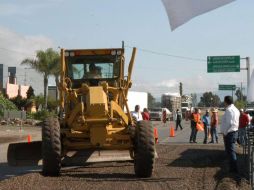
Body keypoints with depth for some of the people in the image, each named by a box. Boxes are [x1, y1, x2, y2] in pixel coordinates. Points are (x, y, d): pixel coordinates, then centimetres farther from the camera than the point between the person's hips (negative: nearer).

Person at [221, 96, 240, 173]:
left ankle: (234, 168, -1)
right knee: (232, 150, 19)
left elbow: (229, 123, -25)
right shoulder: (235, 109, 13)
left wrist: (225, 132, -14)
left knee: (230, 151, -4)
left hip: (229, 133, -10)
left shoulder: (229, 110, -19)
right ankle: (233, 168, 27)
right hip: (234, 132, 10)